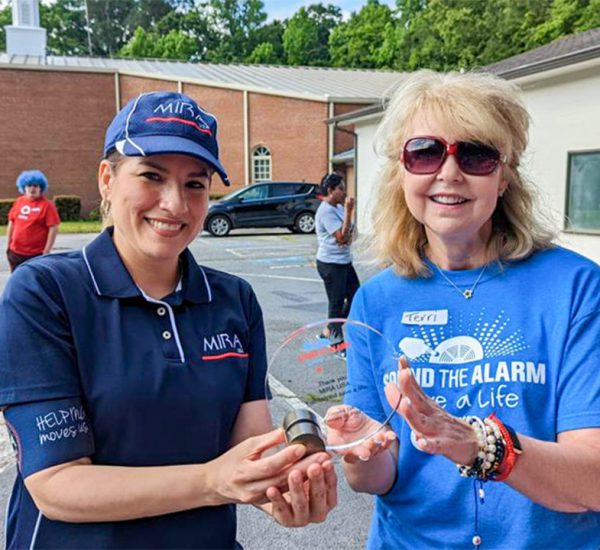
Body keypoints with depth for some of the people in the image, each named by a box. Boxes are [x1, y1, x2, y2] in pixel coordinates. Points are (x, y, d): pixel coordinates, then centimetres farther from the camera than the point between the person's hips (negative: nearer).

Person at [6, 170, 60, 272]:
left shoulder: (47, 205, -10)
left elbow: (53, 229, -13)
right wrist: (8, 246, 12)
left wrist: (46, 252, -16)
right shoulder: (19, 201, 6)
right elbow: (11, 224, 14)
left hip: (36, 254, -6)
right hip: (15, 252, 6)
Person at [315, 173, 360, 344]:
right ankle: (337, 340, 15)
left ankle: (329, 332, 25)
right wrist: (349, 211, -24)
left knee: (355, 297, 14)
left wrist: (349, 233, -6)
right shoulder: (326, 211, -18)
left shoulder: (339, 207, 9)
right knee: (337, 303, 1)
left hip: (345, 261, 9)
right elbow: (341, 237, -24)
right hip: (330, 264, -9)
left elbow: (347, 234, 18)